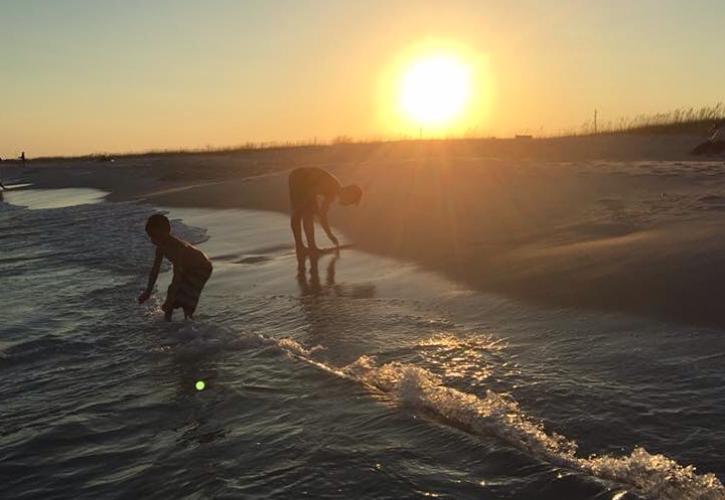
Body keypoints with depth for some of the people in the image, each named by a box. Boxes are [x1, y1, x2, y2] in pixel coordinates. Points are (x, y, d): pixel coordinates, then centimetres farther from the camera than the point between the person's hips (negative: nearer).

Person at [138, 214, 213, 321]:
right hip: (188, 268, 9)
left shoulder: (177, 247, -39)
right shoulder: (161, 247, -12)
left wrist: (169, 300, -40)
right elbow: (155, 269, -2)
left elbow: (177, 274, -40)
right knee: (174, 290, 2)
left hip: (202, 268, -9)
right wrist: (148, 291, 0)